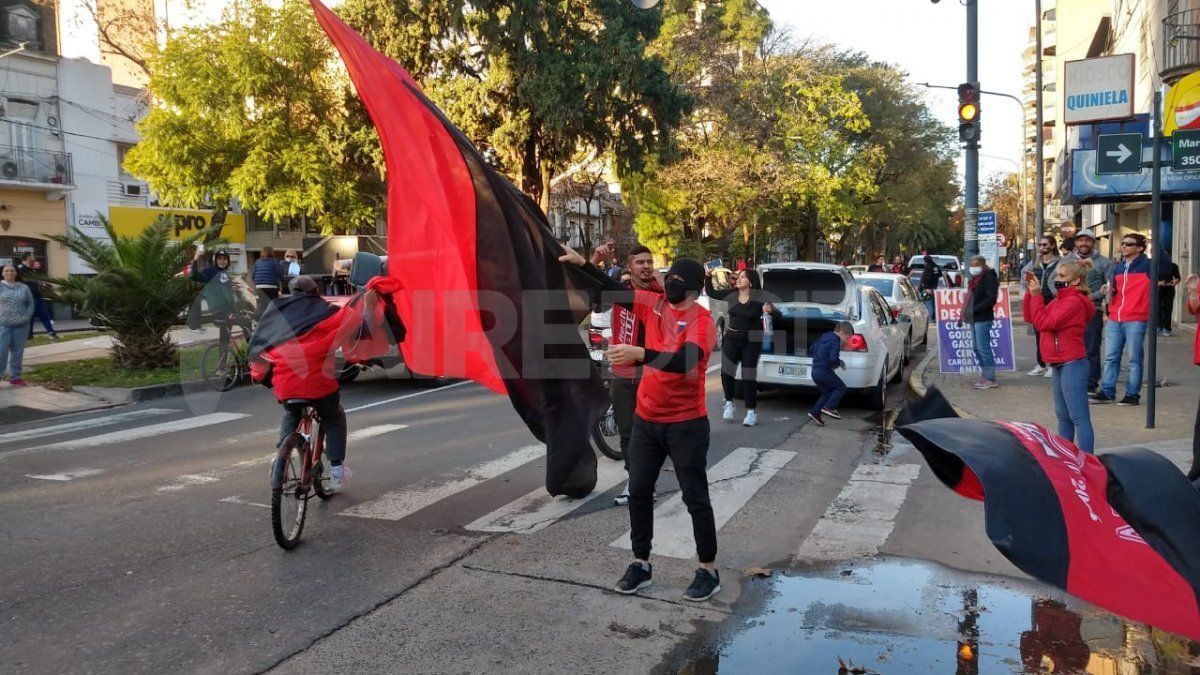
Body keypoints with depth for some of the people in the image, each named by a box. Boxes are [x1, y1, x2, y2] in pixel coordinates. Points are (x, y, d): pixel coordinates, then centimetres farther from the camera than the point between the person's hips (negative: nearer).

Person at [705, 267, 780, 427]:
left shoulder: (760, 298, -10)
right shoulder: (731, 295, 2)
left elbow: (779, 317, -12)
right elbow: (711, 293, 15)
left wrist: (770, 311, -33)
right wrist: (708, 277, 1)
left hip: (751, 342, -3)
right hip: (731, 339, 3)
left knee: (748, 377, 0)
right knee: (726, 372, -7)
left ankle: (751, 412, 11)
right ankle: (729, 403, 15)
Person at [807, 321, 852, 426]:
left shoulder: (823, 337, 14)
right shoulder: (835, 342, -14)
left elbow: (812, 350, 23)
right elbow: (833, 359, -23)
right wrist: (839, 363, -3)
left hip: (815, 371, 9)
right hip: (824, 372, -9)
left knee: (827, 392, 17)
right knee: (841, 388, 1)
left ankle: (815, 412, 12)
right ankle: (828, 408, -9)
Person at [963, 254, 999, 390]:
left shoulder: (989, 277, -10)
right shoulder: (975, 279, 19)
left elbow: (991, 299, -18)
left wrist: (974, 309, -22)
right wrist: (966, 313, 15)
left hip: (983, 319, -10)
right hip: (974, 318, 10)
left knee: (983, 348, -9)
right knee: (976, 348, 13)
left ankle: (990, 379, -5)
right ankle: (984, 375, 23)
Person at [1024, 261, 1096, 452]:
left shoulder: (1074, 302, -14)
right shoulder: (1059, 301, 15)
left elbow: (1044, 323, -20)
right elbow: (1029, 317, 13)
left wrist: (1036, 295, -16)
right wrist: (1030, 292, 2)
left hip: (1072, 365, -10)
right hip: (1058, 365, 10)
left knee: (1079, 417, -9)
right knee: (1063, 416, 16)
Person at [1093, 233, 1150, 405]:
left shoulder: (1146, 265, -2)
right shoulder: (1117, 267, 18)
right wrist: (1109, 290, 7)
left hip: (1136, 320, -6)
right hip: (1114, 320, 6)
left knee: (1134, 359, 1)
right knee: (1110, 358, 7)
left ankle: (1133, 394, 7)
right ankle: (1106, 392, 12)